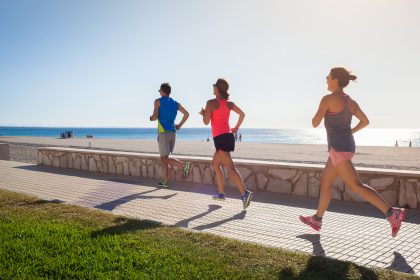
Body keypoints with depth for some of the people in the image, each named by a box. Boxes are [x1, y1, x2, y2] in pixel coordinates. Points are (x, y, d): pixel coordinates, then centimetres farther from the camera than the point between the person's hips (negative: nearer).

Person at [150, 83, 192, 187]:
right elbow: (186, 114, 8)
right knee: (164, 157, 14)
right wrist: (179, 125, 15)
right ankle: (164, 181, 13)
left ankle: (184, 165, -29)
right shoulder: (175, 103, 14)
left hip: (163, 132, -6)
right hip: (173, 132, 6)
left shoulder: (158, 101, -1)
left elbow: (155, 116, -11)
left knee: (164, 158, -9)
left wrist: (151, 118, 12)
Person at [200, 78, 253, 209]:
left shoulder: (211, 102, -7)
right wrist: (236, 128, 19)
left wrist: (203, 113, 12)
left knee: (230, 167, -14)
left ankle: (245, 193, -26)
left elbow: (206, 122, -8)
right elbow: (242, 114, 11)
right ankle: (221, 193, 24)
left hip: (220, 138, -8)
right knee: (215, 164, 22)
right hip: (228, 136, 8)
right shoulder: (229, 103, 11)